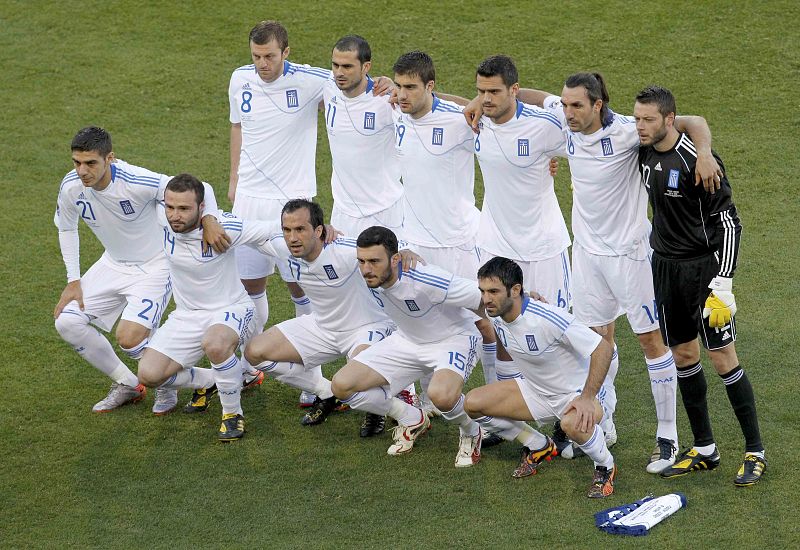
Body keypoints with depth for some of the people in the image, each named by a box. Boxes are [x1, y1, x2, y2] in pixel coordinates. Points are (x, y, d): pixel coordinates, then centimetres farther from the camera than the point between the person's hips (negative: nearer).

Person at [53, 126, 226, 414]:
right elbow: (66, 229, 7)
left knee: (129, 338, -23)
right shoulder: (71, 187, -15)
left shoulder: (136, 182, -32)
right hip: (113, 264, 6)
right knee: (67, 322, -7)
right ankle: (127, 385, 12)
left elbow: (200, 188, -26)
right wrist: (73, 281, 1)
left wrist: (209, 221, -46)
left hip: (155, 266, -6)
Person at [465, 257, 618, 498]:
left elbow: (603, 348, -29)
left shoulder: (548, 319, -32)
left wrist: (587, 398, -32)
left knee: (573, 423, -41)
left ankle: (606, 467, -6)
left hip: (576, 393, -8)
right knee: (472, 403, -6)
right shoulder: (495, 314, -10)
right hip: (536, 391, 8)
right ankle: (540, 446, 15)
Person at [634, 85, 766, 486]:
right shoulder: (644, 153, 1)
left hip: (702, 268, -7)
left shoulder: (697, 161, -20)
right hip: (664, 265, 7)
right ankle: (704, 449, 20)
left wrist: (722, 285, -21)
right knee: (683, 354, 10)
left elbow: (728, 222, -18)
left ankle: (756, 452, 5)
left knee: (723, 358, -5)